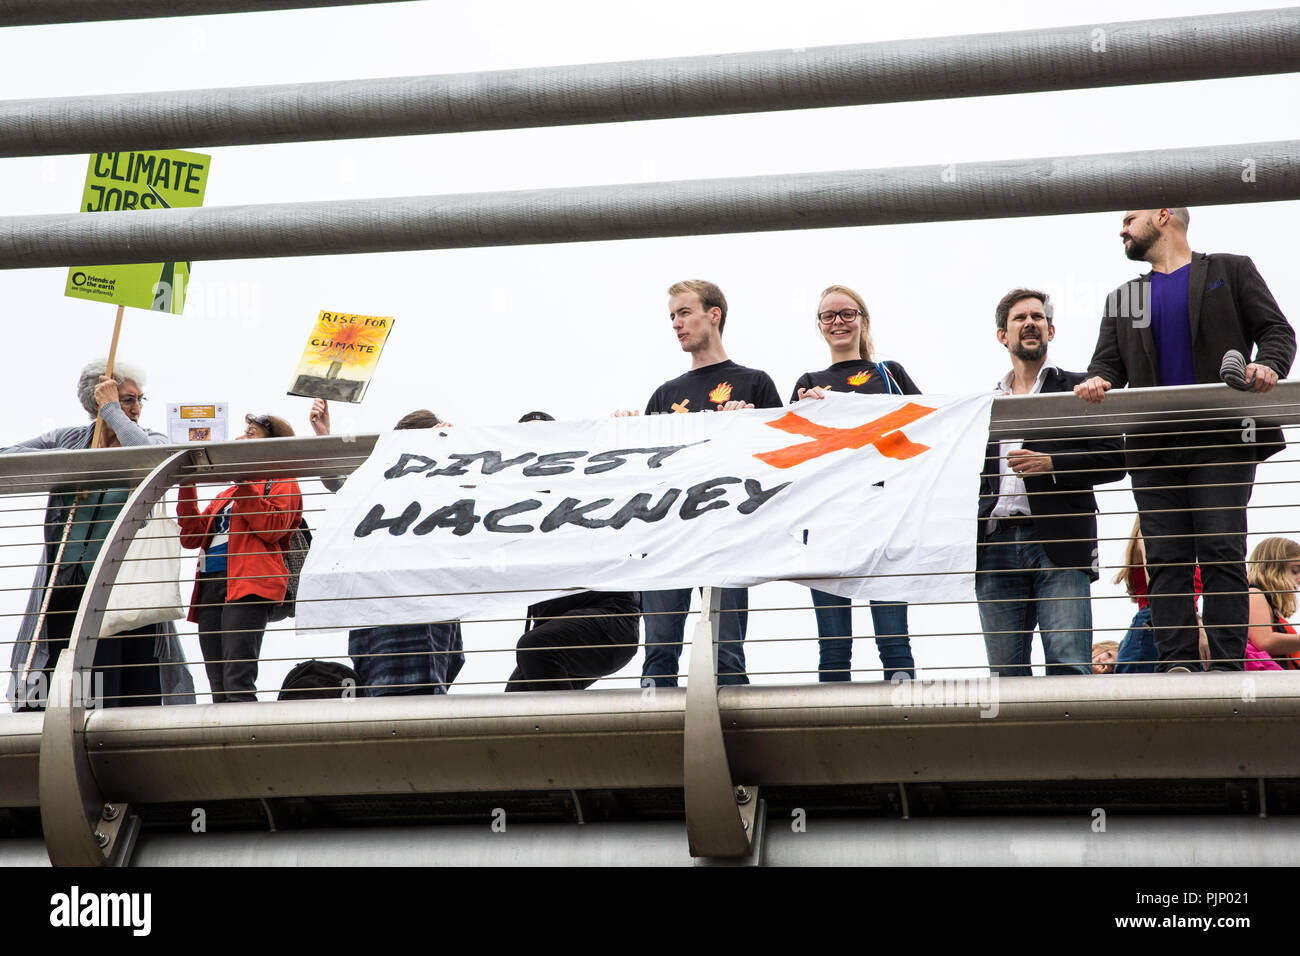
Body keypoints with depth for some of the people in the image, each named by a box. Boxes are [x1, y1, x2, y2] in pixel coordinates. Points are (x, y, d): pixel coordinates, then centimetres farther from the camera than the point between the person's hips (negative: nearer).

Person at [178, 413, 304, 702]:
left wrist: (243, 483, -9)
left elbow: (272, 528, -8)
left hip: (247, 585, -8)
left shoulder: (280, 481, 11)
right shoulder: (229, 491, 32)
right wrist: (187, 487, 16)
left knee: (237, 684, -20)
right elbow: (191, 536, 24)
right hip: (210, 586, 8)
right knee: (219, 690, -1)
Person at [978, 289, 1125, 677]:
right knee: (1006, 672, 0)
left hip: (1059, 545, -3)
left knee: (1068, 664, -14)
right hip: (996, 546, 3)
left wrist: (1050, 464, -10)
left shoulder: (1078, 390, 12)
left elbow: (1112, 460, 2)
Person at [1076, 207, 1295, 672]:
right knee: (1166, 561, -4)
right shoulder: (1122, 299, 25)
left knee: (1221, 553, -11)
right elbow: (1109, 361, 16)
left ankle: (1227, 667, -13)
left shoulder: (1231, 271, 14)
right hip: (1154, 448, 4)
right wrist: (1096, 382, -8)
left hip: (1220, 442, -4)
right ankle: (1176, 668, -8)